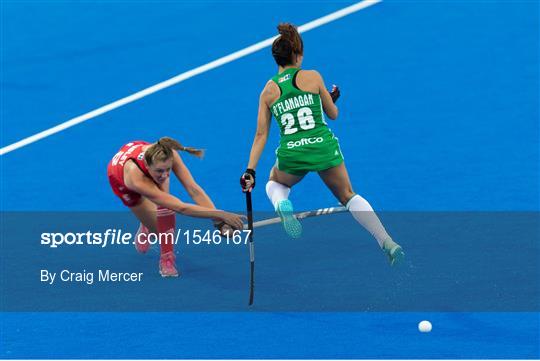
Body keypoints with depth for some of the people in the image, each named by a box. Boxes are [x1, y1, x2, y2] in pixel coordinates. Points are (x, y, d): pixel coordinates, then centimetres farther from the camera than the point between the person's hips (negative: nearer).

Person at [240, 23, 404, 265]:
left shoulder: (268, 91, 6)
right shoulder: (313, 77, 1)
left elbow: (261, 135, 3)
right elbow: (333, 114, 11)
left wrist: (250, 170, 5)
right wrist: (332, 98, 33)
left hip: (291, 154, 1)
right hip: (324, 147, 0)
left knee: (275, 183, 34)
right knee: (348, 196, 19)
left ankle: (282, 205, -4)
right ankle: (387, 243, 1)